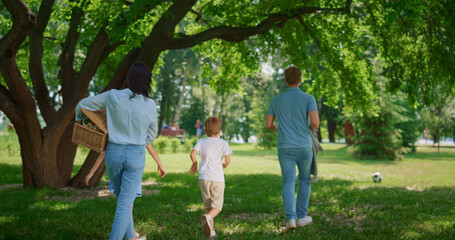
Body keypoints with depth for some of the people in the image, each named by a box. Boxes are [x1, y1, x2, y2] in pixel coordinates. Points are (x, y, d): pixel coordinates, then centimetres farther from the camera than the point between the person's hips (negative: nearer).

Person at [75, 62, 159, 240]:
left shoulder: (113, 97, -9)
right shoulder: (150, 105, -9)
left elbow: (83, 105, 3)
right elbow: (151, 135, 5)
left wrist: (79, 119, 24)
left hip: (113, 153, 2)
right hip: (136, 155, -2)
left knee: (123, 198, 21)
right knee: (125, 203, 1)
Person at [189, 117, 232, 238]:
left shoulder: (201, 141, 6)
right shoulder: (223, 143, 1)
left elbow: (192, 154, -8)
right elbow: (228, 160, -5)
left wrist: (194, 164, 10)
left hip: (204, 178, 3)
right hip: (218, 178, -2)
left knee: (208, 205, 16)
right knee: (217, 206, 1)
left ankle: (211, 231, 14)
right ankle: (208, 217, -30)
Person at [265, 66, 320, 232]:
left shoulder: (277, 100, 3)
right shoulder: (308, 98, -6)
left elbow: (268, 124, 8)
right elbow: (315, 122, -18)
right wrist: (311, 128, 8)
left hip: (285, 148, 1)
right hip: (304, 148, -1)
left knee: (288, 183, 5)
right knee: (305, 181, 18)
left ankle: (290, 218, -12)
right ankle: (301, 217, 20)